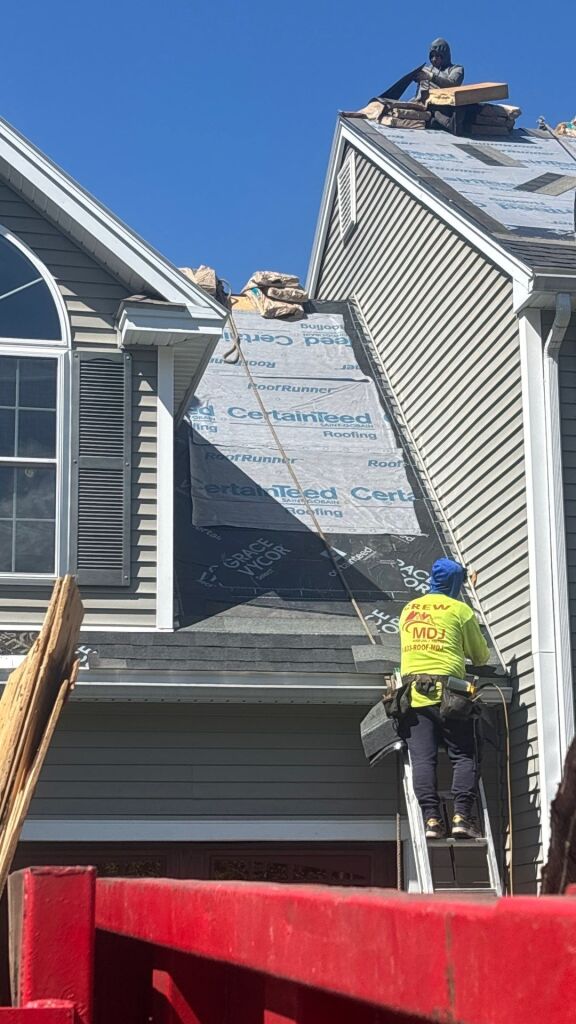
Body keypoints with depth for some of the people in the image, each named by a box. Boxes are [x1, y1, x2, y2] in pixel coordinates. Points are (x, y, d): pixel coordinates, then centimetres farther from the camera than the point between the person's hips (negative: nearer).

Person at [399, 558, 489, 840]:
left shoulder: (408, 609, 17)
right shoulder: (460, 610, 4)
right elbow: (480, 655, 12)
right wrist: (479, 659, 34)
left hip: (413, 690, 3)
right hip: (447, 689, -3)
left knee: (422, 759, 0)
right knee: (464, 756, 3)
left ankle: (431, 819, -9)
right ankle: (461, 816, -8)